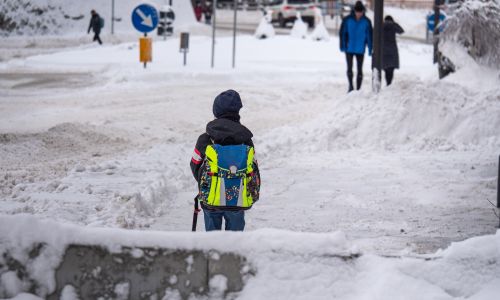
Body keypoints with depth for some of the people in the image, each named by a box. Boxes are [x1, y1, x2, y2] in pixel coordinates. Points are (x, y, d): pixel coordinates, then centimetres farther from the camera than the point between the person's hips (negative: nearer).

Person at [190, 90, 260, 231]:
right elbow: (254, 171, 2)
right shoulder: (246, 140, -7)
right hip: (238, 200, 1)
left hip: (211, 199, -1)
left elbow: (195, 166, 4)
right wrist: (254, 194, 19)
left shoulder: (205, 140, -10)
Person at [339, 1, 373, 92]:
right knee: (349, 68, -3)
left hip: (360, 50, 1)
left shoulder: (366, 21, -5)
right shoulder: (347, 20, -7)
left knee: (359, 70, 4)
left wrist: (370, 49, 0)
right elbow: (342, 33, -2)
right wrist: (343, 46, -7)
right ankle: (351, 85, 14)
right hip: (349, 49, -1)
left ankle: (358, 89, 11)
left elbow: (370, 36, 1)